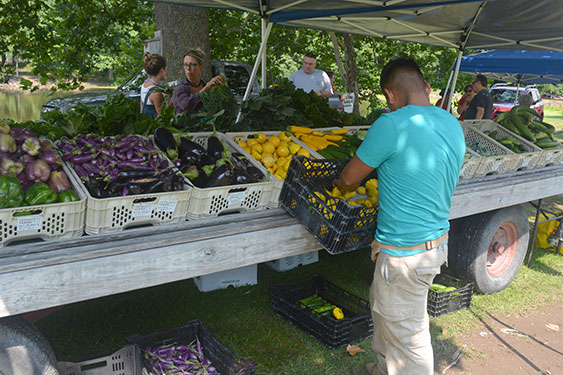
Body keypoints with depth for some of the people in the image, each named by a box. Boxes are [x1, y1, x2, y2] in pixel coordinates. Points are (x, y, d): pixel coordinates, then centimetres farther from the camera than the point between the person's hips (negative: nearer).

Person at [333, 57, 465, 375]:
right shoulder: (453, 125, 4)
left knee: (409, 336, 9)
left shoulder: (391, 125, -21)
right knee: (382, 305, 27)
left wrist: (342, 184, 13)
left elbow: (348, 180, -9)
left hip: (406, 254, -9)